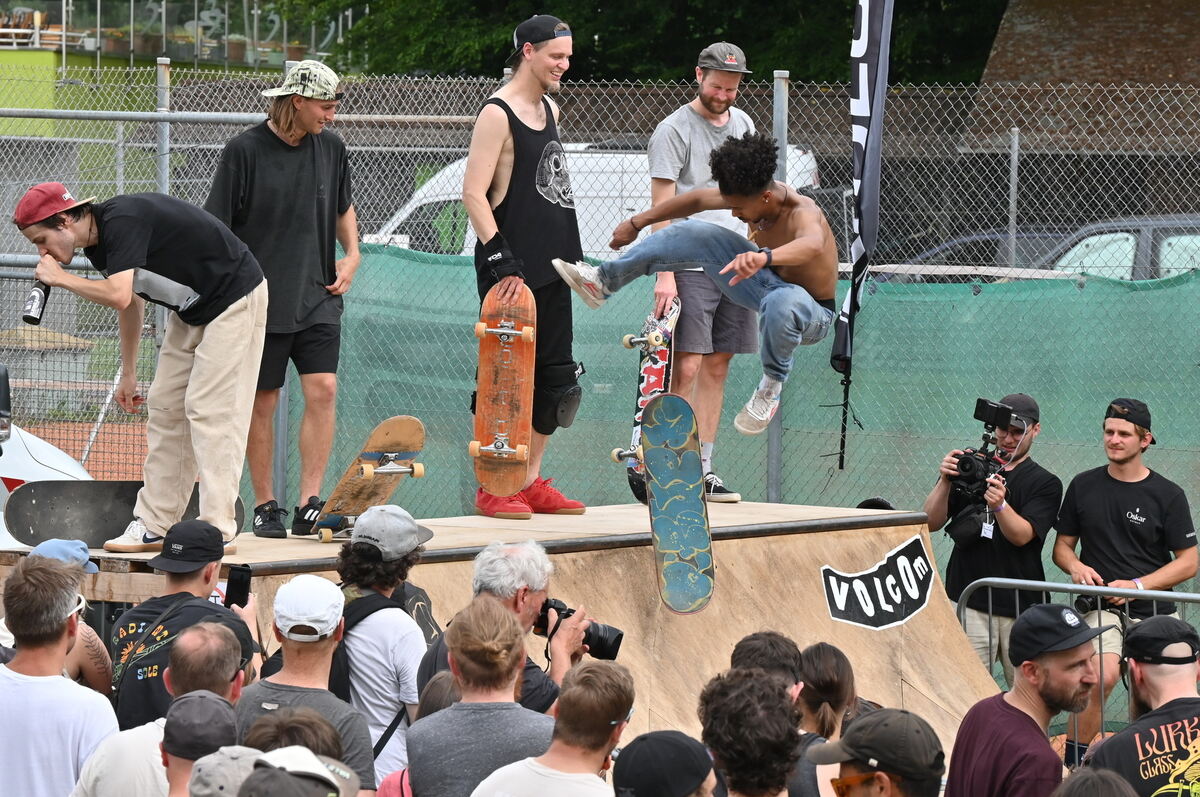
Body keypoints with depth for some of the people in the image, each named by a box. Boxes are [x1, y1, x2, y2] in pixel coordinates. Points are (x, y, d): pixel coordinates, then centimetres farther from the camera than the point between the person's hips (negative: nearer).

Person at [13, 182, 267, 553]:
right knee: (165, 408, 7)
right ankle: (152, 526, 10)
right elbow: (131, 302, 18)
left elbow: (119, 296, -36)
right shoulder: (97, 243, 3)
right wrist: (128, 374, 23)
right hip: (192, 310, 10)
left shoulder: (121, 221, -26)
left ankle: (218, 532, -13)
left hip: (235, 298, -10)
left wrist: (59, 278, -22)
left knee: (209, 410, -13)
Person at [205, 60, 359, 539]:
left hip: (318, 297, 4)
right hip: (261, 300, -4)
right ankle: (265, 507, 14)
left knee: (323, 390, -9)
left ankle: (309, 505, -6)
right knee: (262, 401, 4)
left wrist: (352, 254, 10)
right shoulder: (245, 151, -8)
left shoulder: (331, 148, 6)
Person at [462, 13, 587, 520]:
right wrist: (502, 260, -22)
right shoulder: (498, 114, -11)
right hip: (511, 272, -9)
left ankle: (530, 482, 17)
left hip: (551, 269, 9)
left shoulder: (550, 110, 15)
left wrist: (573, 257, 21)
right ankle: (491, 488, -1)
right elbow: (474, 194, -16)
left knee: (554, 379, 10)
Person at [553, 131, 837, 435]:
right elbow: (698, 199, 3)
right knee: (693, 234, -4)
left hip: (812, 313, -7)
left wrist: (765, 256, -79)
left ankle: (772, 384, -18)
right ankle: (603, 281, 6)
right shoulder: (751, 194, -12)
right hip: (769, 283, 7)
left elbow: (813, 245, -60)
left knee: (782, 302, -45)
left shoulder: (802, 213, -35)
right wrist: (637, 222, 8)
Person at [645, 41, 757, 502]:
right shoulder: (674, 130, -7)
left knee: (717, 366, 6)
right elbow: (661, 206, -11)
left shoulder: (742, 124, 14)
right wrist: (665, 274, -18)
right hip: (690, 268, -6)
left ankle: (704, 470, 10)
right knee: (686, 368, -12)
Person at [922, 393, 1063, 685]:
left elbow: (1022, 535, -8)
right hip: (968, 603, 0)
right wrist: (945, 481, -12)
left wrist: (1000, 505, -27)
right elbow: (931, 522, 4)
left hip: (1021, 607, 0)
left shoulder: (1045, 483, 7)